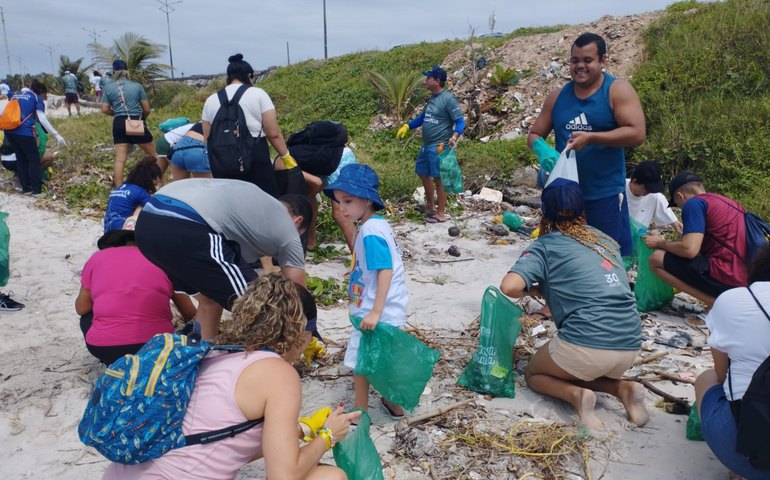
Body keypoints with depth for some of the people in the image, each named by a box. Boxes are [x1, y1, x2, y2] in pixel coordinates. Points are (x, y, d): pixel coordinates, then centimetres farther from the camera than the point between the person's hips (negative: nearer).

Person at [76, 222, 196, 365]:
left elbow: (81, 309, 17)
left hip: (104, 347, 0)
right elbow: (189, 313, 12)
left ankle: (117, 363, 12)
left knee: (87, 317, 31)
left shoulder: (97, 258, 10)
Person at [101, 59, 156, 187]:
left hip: (119, 123, 1)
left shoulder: (108, 87, 6)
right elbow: (147, 109, 3)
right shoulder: (137, 85, 4)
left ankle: (118, 189, -4)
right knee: (154, 154, 11)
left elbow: (105, 110, 2)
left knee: (120, 159, 0)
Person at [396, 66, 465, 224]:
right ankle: (429, 205, 35)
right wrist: (407, 126, 16)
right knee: (423, 174, 19)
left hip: (439, 147, -9)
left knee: (439, 179, -2)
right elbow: (423, 117, 25)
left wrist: (454, 137, -34)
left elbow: (460, 122, -17)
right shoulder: (432, 98, 12)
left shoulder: (448, 99, -15)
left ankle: (440, 214, 9)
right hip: (426, 145, 10)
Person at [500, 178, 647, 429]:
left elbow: (509, 287, -13)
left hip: (587, 343, -5)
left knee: (534, 373, 23)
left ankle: (576, 395, -5)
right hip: (630, 345, 6)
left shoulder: (545, 245, 1)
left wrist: (533, 290, 9)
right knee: (577, 372, 34)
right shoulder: (605, 240, 18)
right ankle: (623, 389, 7)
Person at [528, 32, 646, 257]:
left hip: (606, 196, -4)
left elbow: (637, 133, -15)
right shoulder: (557, 96, 8)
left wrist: (591, 138, -23)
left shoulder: (618, 90, -5)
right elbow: (534, 135, 11)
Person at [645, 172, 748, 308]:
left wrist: (660, 243, 3)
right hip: (748, 280, 9)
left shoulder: (694, 203, -6)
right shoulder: (730, 202, 21)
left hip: (725, 277, -9)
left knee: (657, 259, -3)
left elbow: (689, 250, -16)